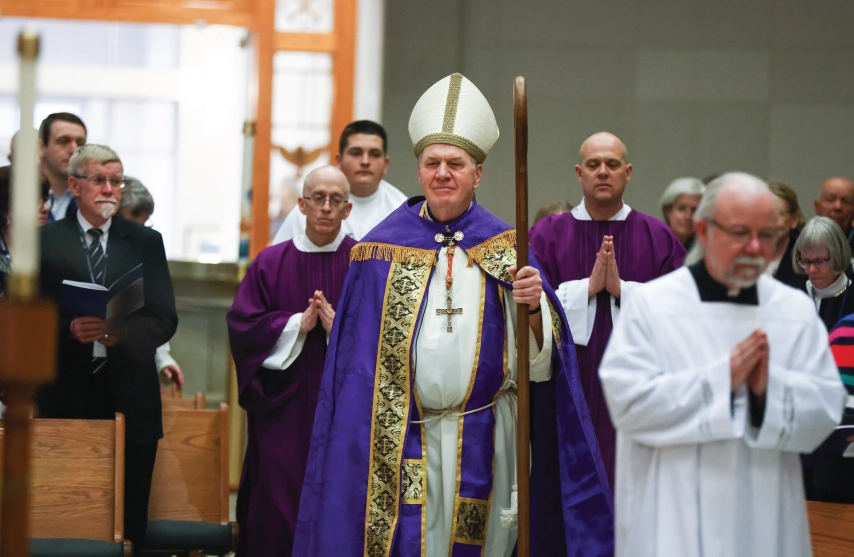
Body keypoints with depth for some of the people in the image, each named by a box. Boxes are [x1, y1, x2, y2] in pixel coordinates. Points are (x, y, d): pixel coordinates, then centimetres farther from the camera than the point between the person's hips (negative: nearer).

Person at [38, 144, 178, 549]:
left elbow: (165, 319, 4)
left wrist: (126, 332, -16)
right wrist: (69, 329, -18)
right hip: (65, 394, -1)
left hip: (129, 397, 1)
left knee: (128, 522, 0)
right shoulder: (46, 241, 8)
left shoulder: (146, 242, 12)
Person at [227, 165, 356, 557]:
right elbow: (242, 325, 0)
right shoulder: (271, 263, 6)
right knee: (277, 505, -2)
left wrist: (339, 327, -19)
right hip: (283, 410, 1)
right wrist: (297, 324, -12)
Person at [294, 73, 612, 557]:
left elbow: (539, 359, -2)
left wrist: (534, 307, -21)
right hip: (400, 440, 0)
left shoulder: (505, 249, 3)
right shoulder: (383, 249, 3)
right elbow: (356, 358, 6)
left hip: (483, 440, 0)